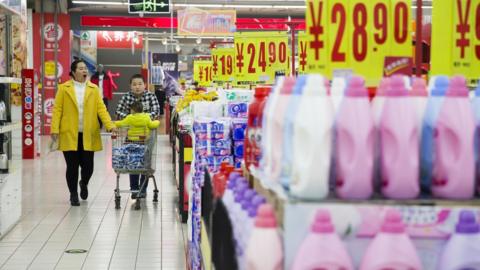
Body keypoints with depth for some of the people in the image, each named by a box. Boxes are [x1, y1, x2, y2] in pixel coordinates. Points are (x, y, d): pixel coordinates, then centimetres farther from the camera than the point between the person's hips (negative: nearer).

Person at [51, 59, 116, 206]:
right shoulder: (64, 88, 1)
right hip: (69, 134, -1)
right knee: (72, 166, 2)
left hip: (88, 135, 1)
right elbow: (57, 110, 0)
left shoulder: (94, 89, 5)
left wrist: (110, 125, -11)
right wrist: (55, 129, -8)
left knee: (88, 166, 3)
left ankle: (84, 183, 36)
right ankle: (73, 194, 20)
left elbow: (101, 108, 1)